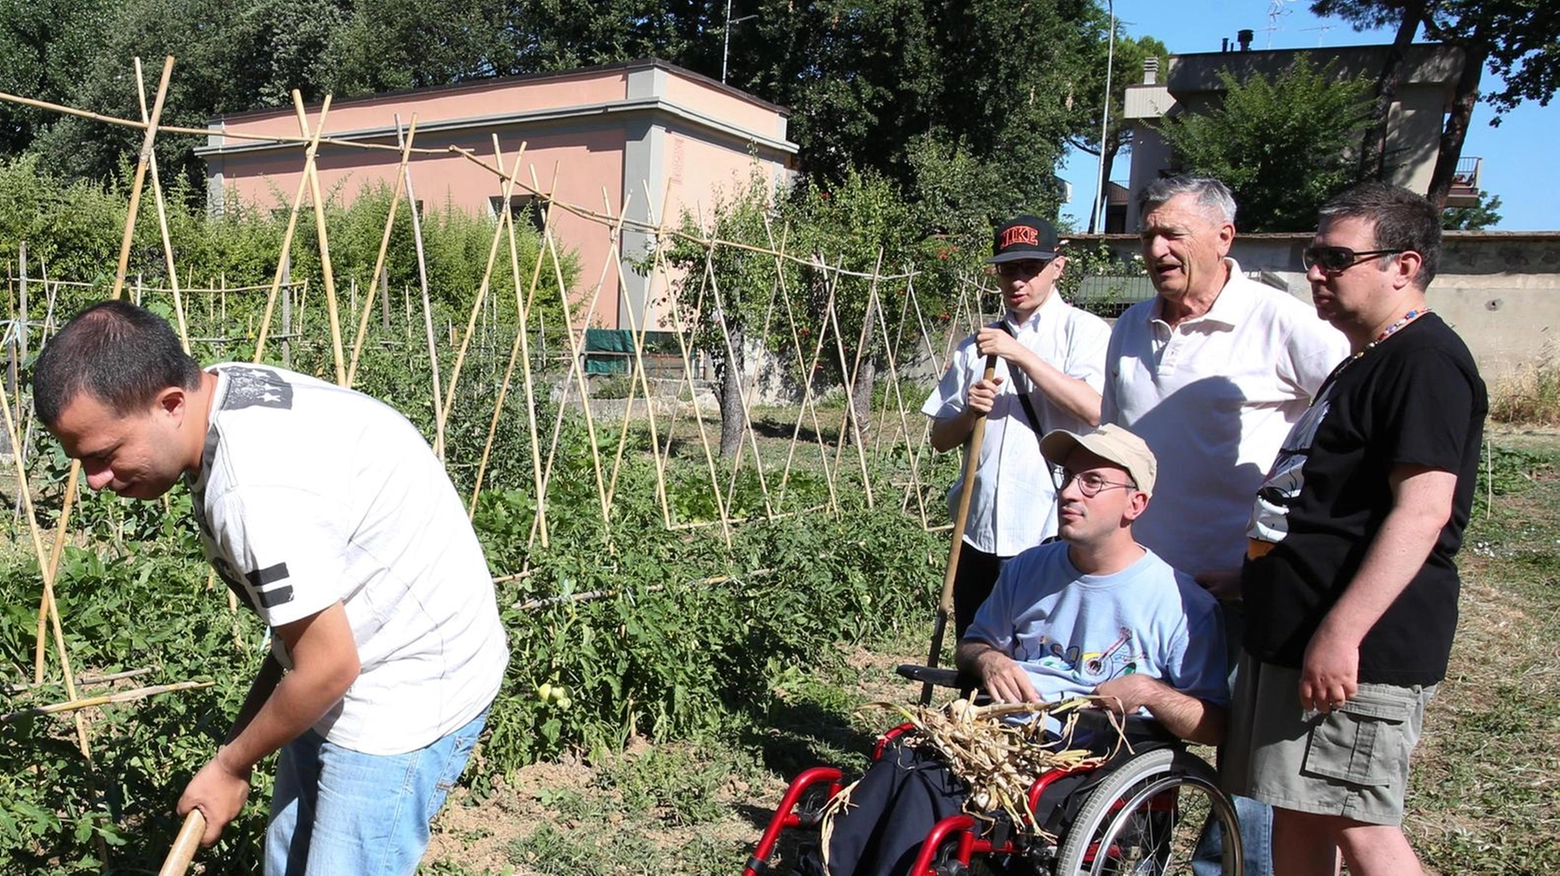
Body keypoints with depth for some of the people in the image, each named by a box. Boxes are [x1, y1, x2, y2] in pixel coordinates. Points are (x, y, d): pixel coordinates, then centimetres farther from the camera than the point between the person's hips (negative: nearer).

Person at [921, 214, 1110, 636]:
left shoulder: (1083, 330, -1)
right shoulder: (977, 344, 14)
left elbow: (1093, 409, -19)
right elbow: (941, 438, 14)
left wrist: (1020, 355, -19)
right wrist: (969, 412, -7)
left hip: (1051, 535, -5)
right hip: (979, 531, 5)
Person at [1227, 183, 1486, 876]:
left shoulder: (1425, 362, -13)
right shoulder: (1364, 363, 20)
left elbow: (1423, 509, -24)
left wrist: (1340, 632, -28)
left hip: (1358, 647, -10)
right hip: (1289, 636, 10)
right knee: (1295, 814, 15)